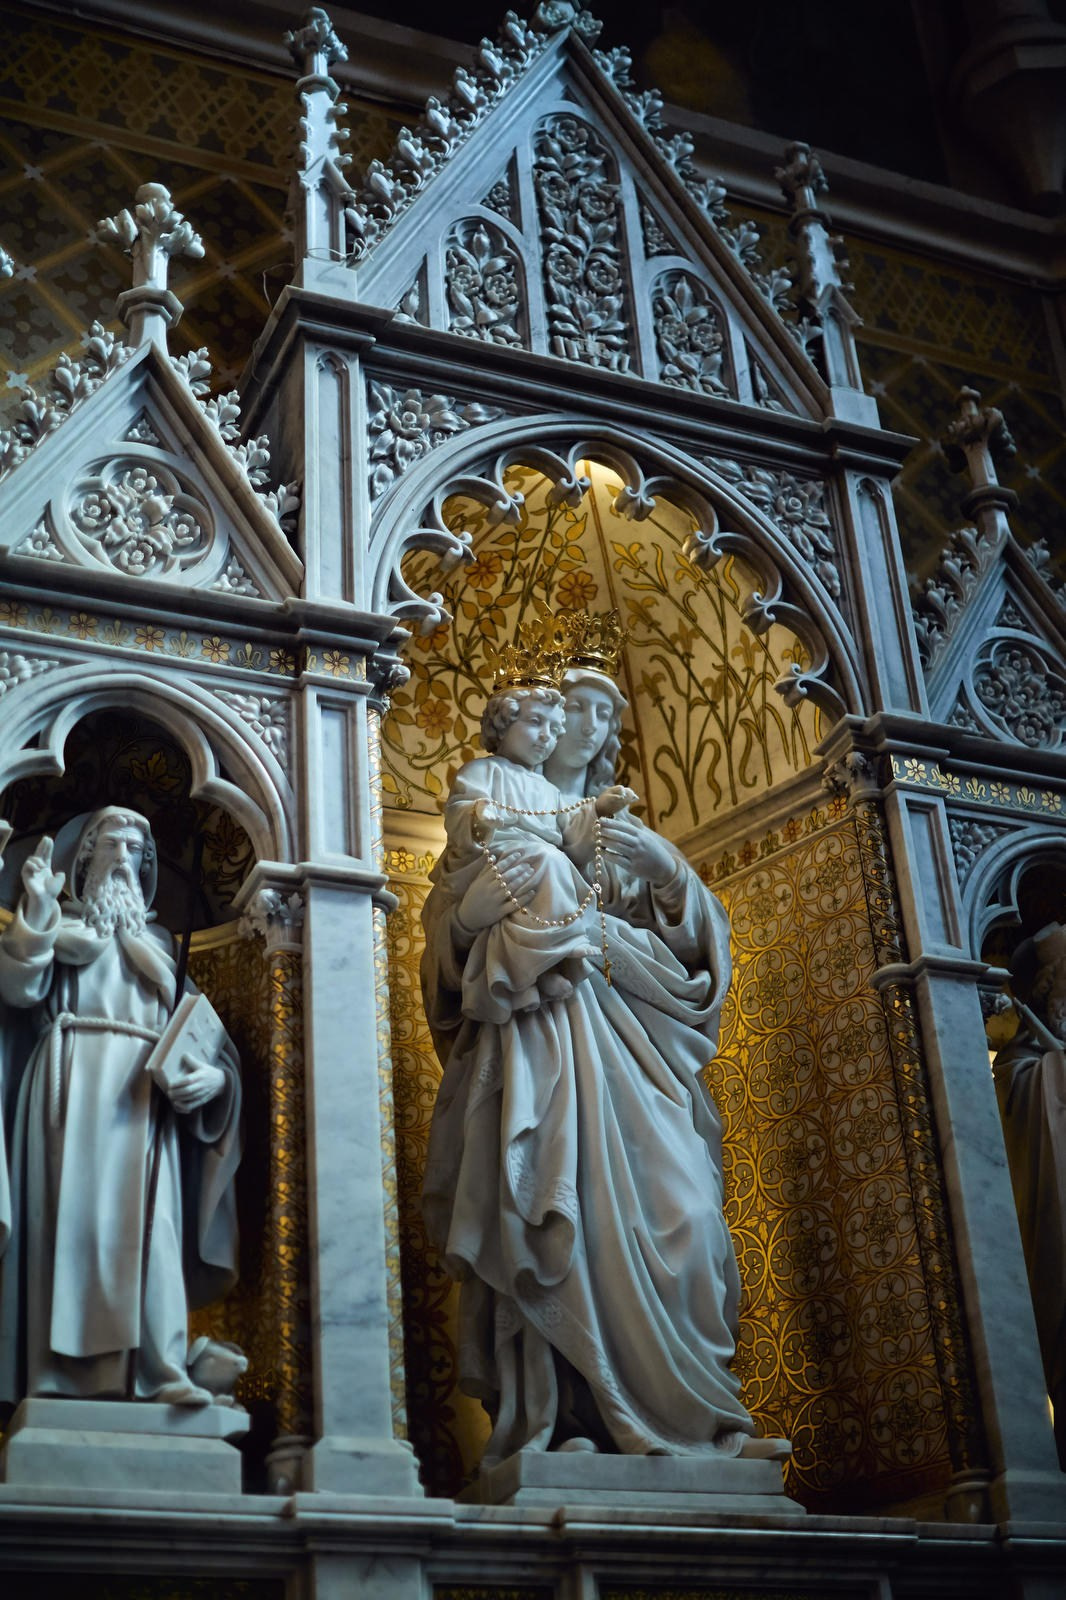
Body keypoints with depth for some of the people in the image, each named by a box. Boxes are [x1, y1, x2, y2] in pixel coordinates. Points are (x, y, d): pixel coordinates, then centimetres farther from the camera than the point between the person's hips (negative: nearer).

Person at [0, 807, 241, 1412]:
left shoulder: (160, 942, 23)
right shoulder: (58, 927, 17)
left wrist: (215, 1072, -7)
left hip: (144, 1094, 2)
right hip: (71, 1086, -1)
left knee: (149, 1222, -11)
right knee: (68, 1214, -10)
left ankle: (162, 1372, -18)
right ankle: (60, 1372, -12)